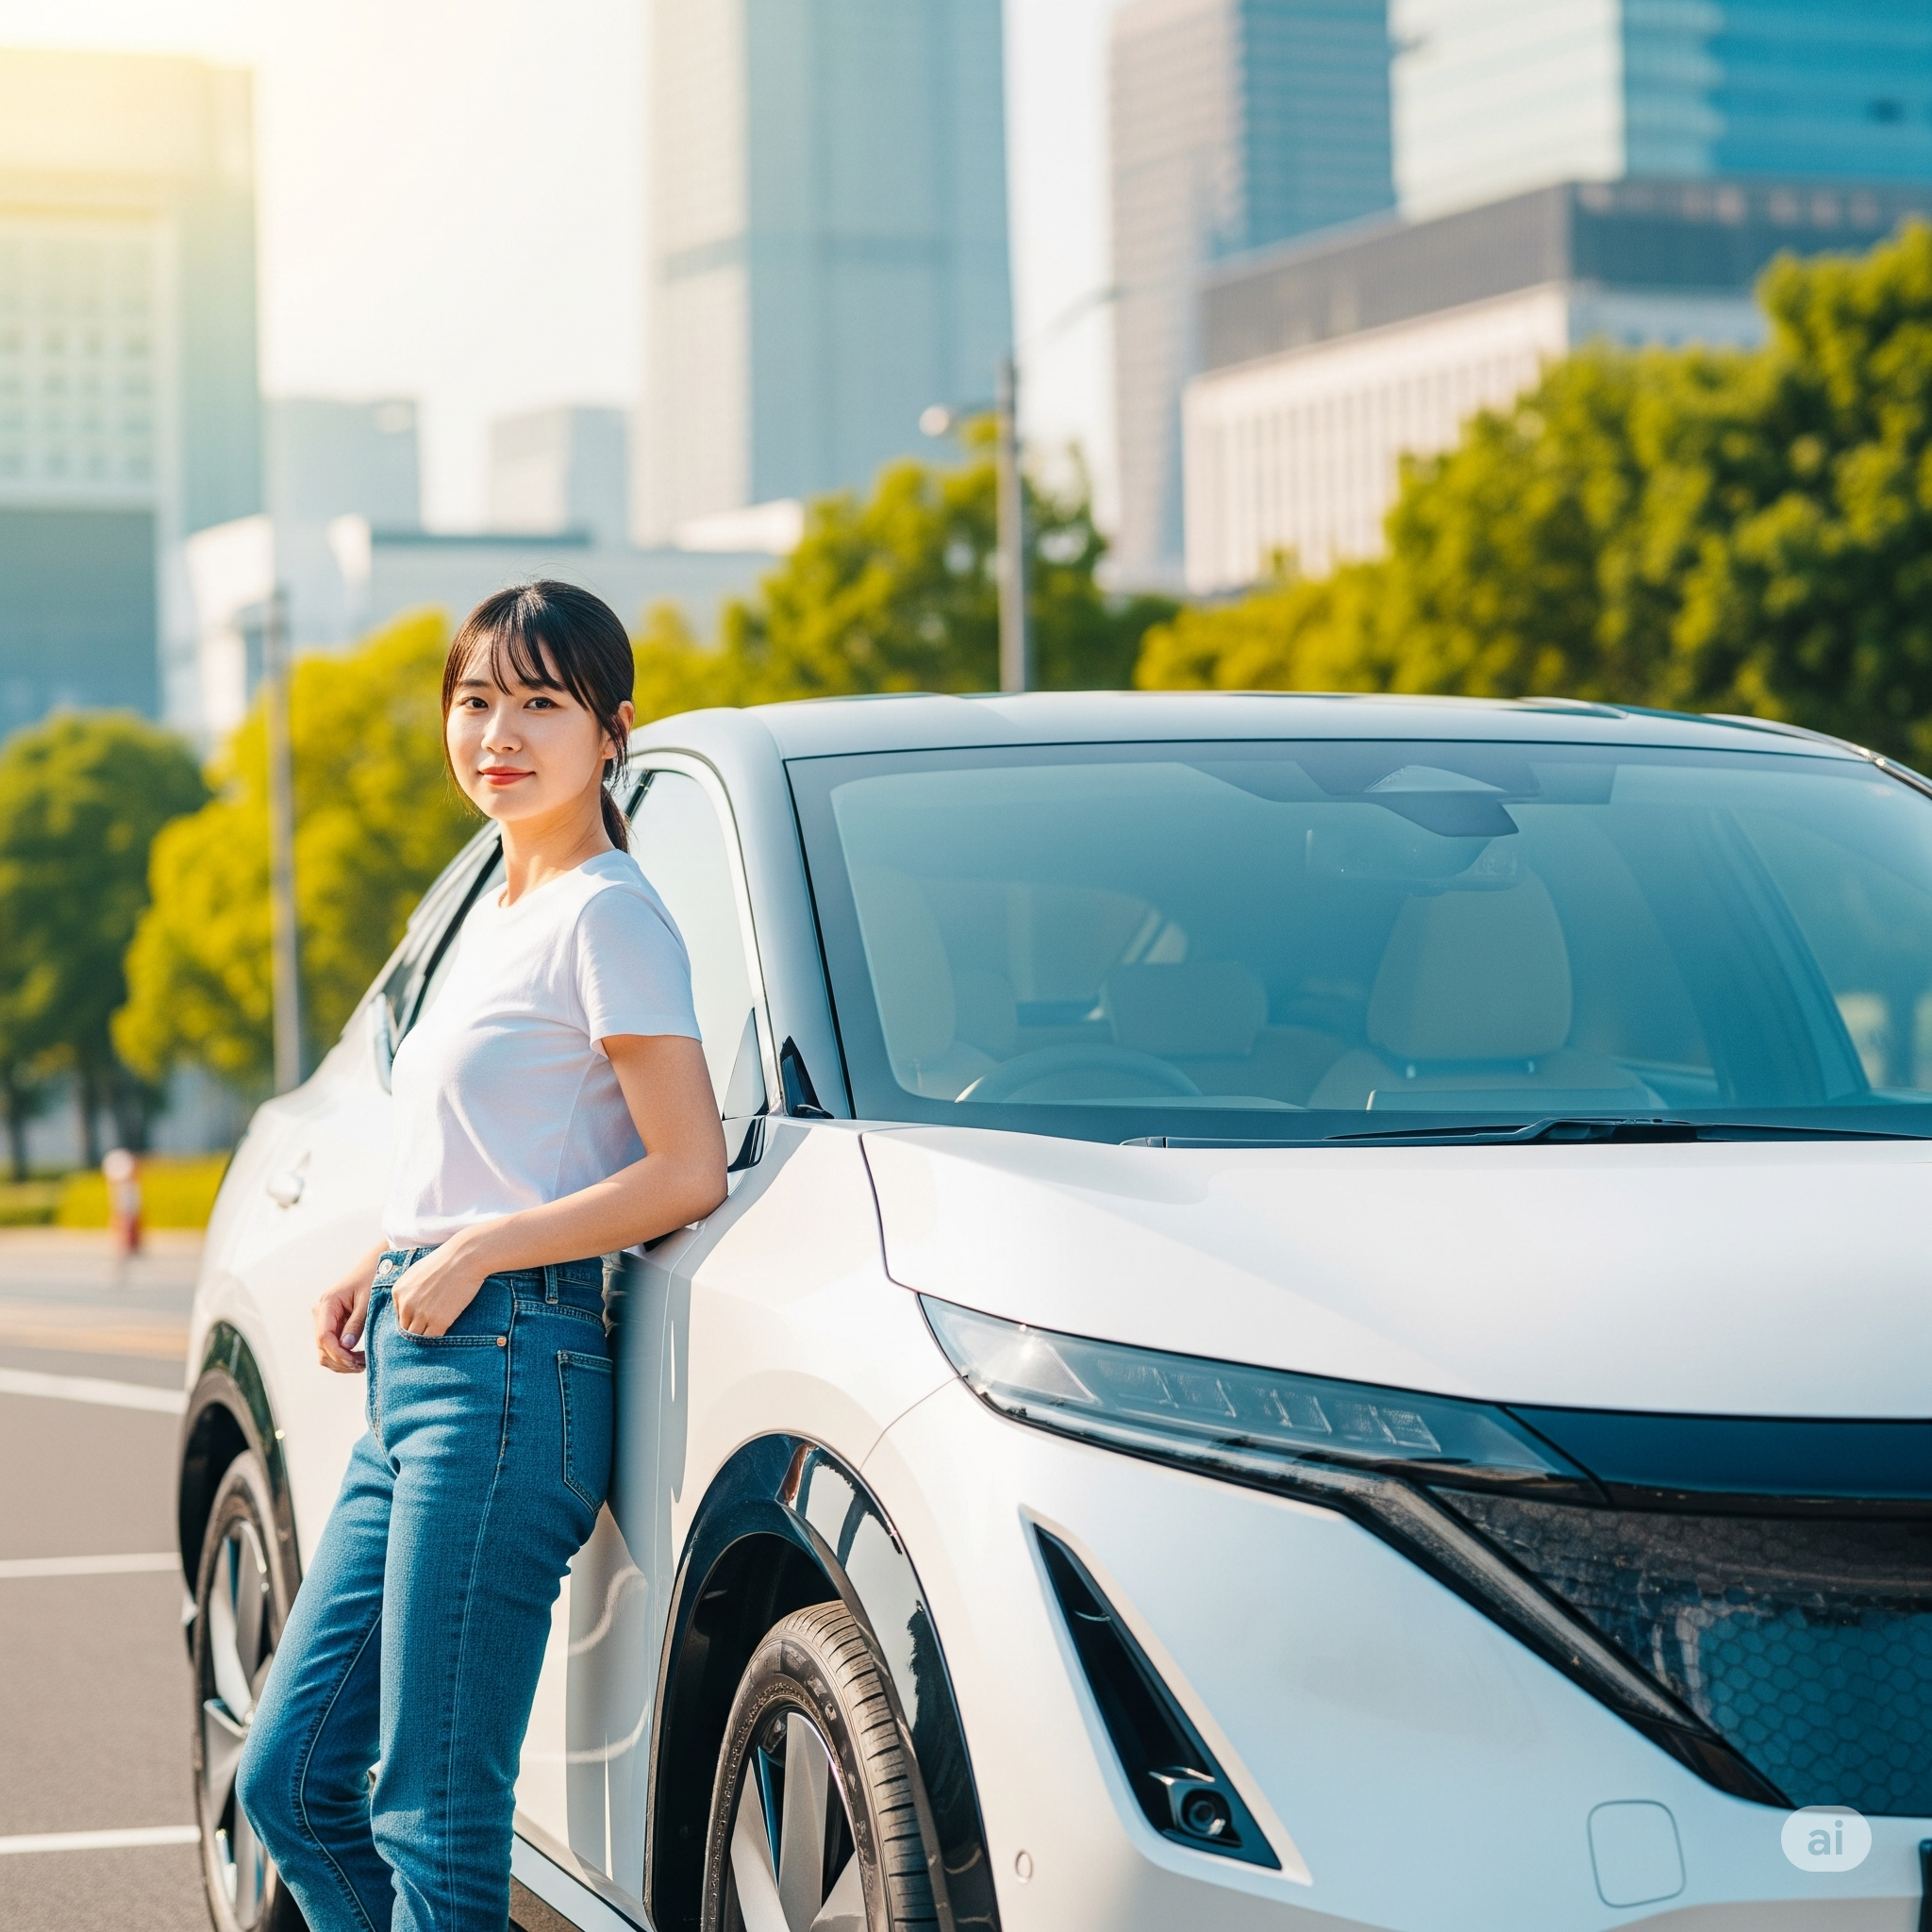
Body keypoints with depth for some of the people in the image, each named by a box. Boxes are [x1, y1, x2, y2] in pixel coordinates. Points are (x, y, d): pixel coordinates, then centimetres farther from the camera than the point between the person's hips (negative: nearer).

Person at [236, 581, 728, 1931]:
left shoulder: (606, 914, -6)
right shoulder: (497, 918, 21)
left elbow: (688, 1174, -13)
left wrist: (478, 1255, -14)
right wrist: (384, 1266, 13)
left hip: (511, 1372, -10)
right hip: (417, 1374, 10)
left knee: (435, 1819, -7)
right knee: (290, 1778, 10)